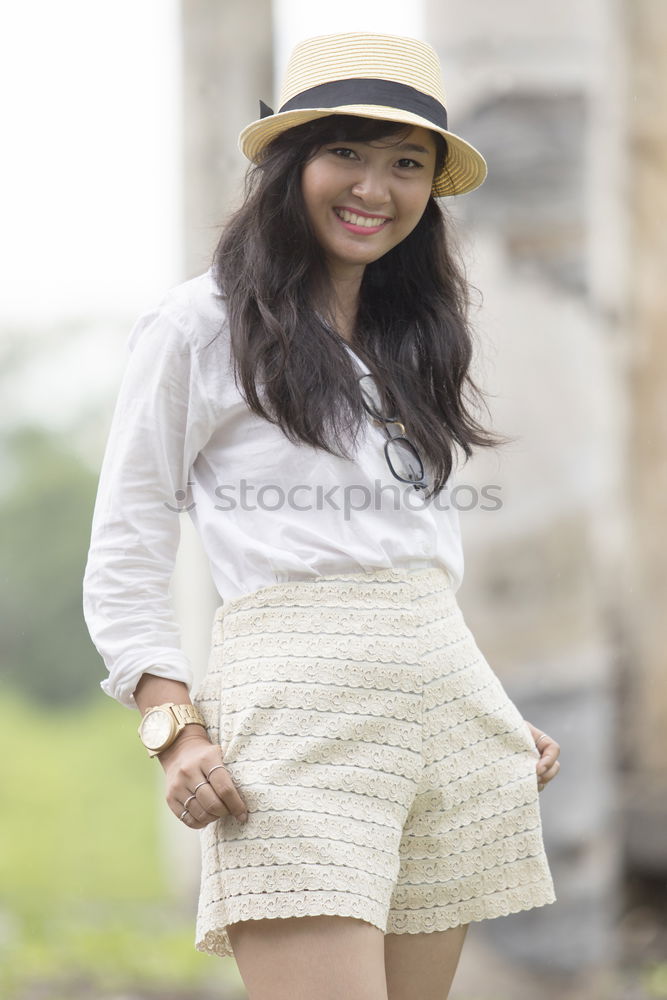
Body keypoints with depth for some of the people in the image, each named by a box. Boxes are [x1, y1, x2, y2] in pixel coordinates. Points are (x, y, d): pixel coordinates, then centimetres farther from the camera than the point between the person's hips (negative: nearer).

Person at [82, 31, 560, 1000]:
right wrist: (177, 730, -13)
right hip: (297, 697, -6)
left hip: (451, 694, 7)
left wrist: (500, 719, 17)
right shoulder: (199, 327, 4)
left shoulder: (413, 342, 23)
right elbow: (122, 570, 1)